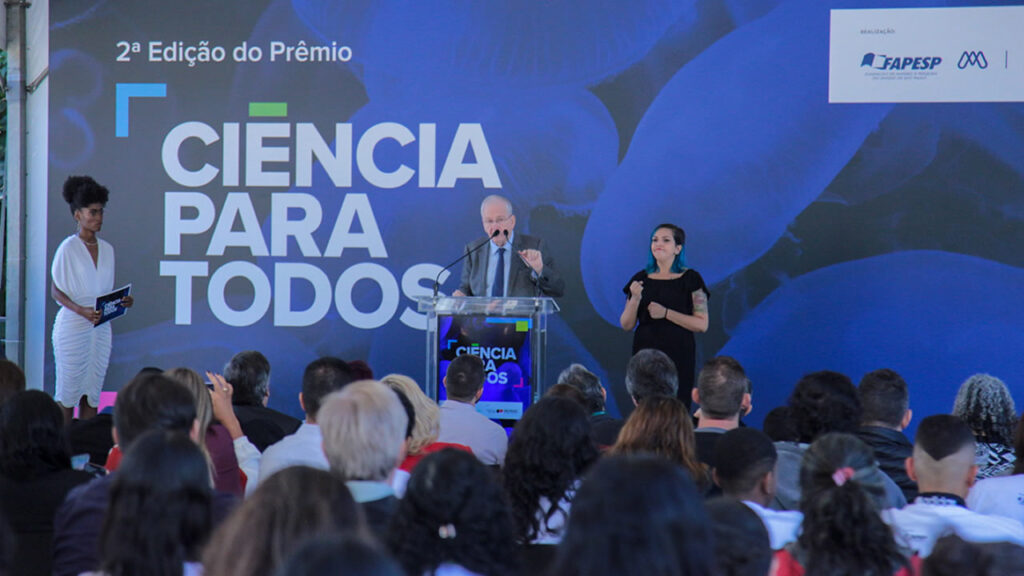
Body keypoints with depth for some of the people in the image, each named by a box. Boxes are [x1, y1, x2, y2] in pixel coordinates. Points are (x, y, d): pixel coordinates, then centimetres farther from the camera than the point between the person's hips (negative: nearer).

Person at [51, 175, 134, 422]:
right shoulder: (68, 248, -7)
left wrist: (122, 301, -3)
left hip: (101, 327, 6)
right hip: (72, 326, -6)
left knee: (92, 392, 6)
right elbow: (56, 290, -7)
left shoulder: (107, 249, 11)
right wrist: (80, 310, -22)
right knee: (68, 392, -3)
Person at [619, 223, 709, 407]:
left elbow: (702, 325, -5)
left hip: (679, 357, -3)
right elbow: (626, 325, 9)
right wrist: (635, 298, -8)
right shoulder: (641, 279, 11)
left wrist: (666, 313, -14)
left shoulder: (690, 279, 2)